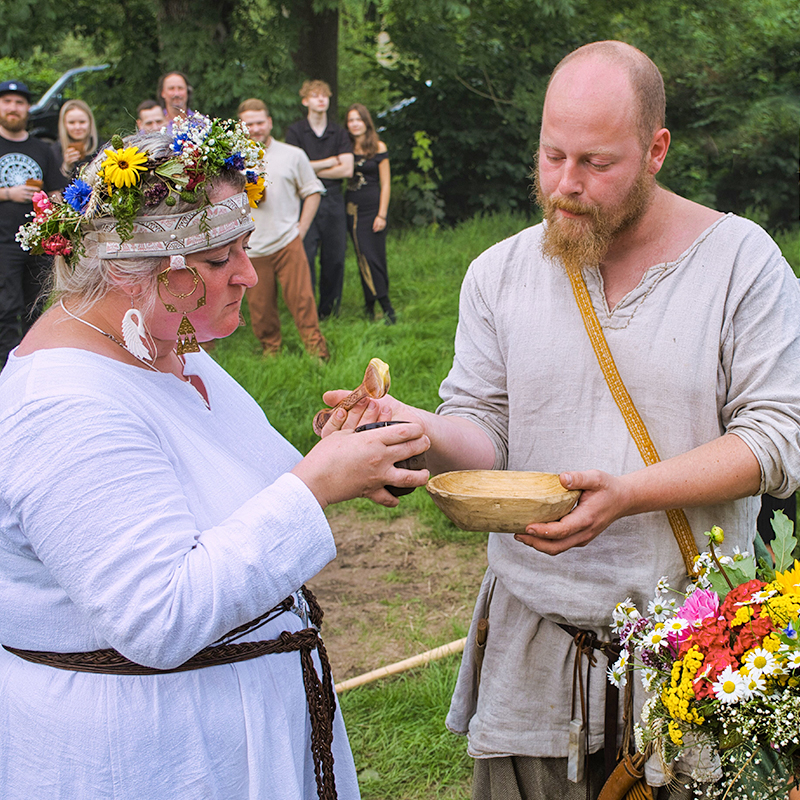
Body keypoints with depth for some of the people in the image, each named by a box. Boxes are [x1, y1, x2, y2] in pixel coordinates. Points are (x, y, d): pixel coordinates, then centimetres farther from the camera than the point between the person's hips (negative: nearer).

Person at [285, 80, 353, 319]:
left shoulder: (339, 133, 11)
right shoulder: (295, 131, 4)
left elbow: (347, 170, 1)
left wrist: (313, 170, -3)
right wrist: (330, 162, -1)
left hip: (333, 200, 3)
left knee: (335, 257, 3)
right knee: (305, 255, -9)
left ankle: (329, 309, 14)